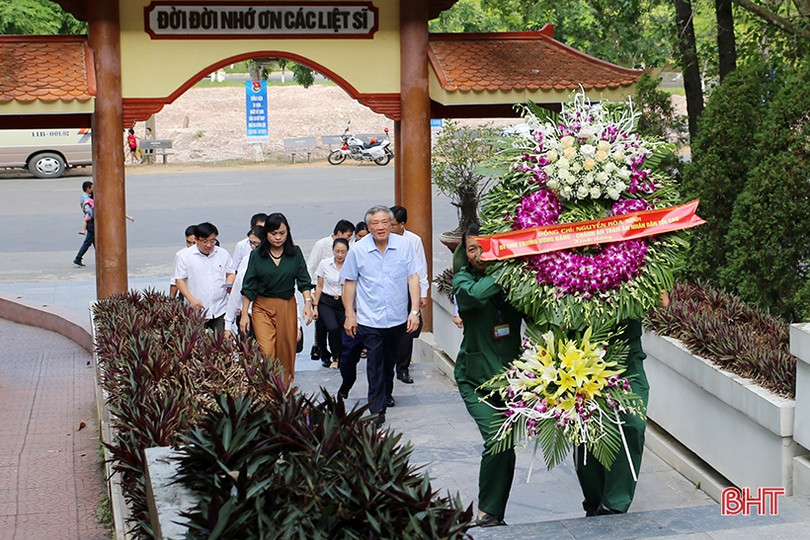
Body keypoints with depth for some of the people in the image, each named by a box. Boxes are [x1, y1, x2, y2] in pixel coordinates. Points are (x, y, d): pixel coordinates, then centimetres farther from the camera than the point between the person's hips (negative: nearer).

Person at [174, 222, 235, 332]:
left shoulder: (223, 254, 11)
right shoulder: (183, 256, 0)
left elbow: (231, 273, 20)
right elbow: (179, 281, 0)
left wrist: (229, 284, -5)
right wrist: (192, 299, -14)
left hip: (220, 311, 3)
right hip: (196, 311, -3)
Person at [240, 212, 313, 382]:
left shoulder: (295, 252, 3)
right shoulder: (257, 255, 0)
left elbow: (304, 281, 4)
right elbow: (248, 287, 3)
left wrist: (308, 303, -10)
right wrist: (244, 314, 0)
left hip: (287, 307, 1)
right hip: (262, 307, -1)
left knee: (286, 352, 5)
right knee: (266, 352, -14)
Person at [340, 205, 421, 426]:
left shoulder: (404, 245, -4)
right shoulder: (358, 250, -5)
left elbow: (412, 278, -1)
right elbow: (350, 283, 3)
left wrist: (415, 310, -5)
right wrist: (349, 314, 1)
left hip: (397, 317, 2)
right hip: (369, 319, -2)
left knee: (390, 360, 19)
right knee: (375, 363, -8)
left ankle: (386, 393, 42)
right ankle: (377, 409, -4)